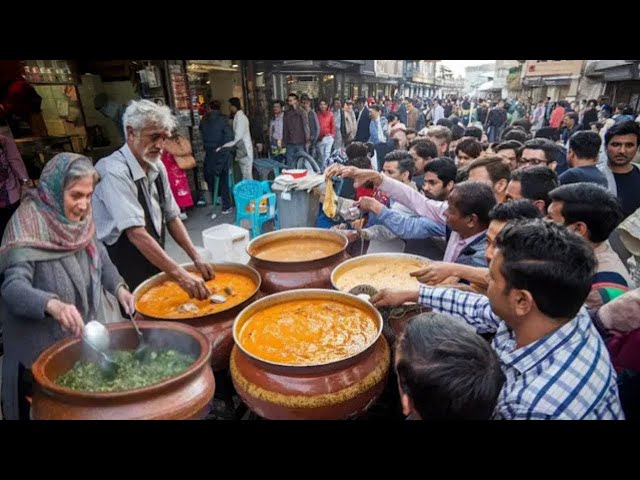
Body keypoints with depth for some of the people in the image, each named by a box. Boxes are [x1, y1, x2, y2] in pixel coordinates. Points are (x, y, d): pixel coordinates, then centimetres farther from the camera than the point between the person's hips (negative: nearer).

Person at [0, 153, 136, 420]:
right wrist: (53, 304, -49)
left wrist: (118, 287, -3)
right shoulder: (29, 226, -22)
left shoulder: (80, 219, -3)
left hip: (87, 335, 6)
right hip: (44, 350, -6)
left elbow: (99, 256, 12)